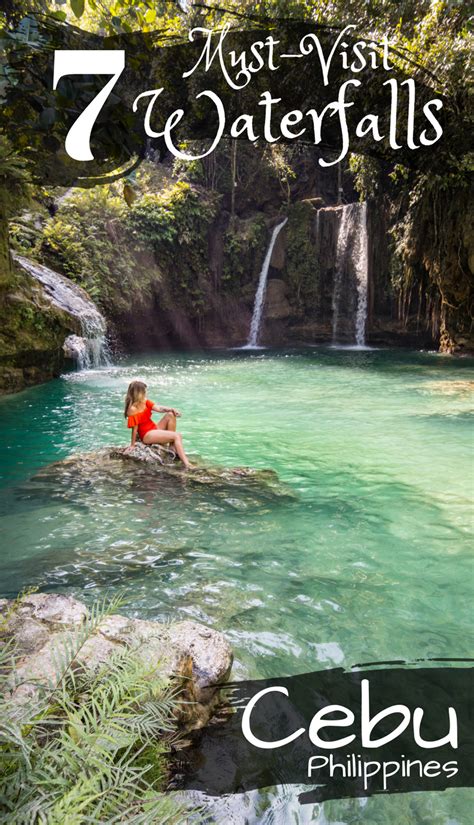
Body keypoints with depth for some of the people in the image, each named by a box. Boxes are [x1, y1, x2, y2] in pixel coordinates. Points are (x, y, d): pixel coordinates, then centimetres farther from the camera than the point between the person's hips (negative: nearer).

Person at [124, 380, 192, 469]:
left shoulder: (145, 402, 4)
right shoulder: (132, 410, -20)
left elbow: (159, 409, -4)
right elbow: (135, 429, -18)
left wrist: (172, 409, -20)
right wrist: (132, 445, -13)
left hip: (155, 429, 9)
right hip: (147, 435, -9)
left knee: (170, 415, -4)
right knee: (177, 436, -20)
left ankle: (172, 447, -3)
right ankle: (187, 464, -33)